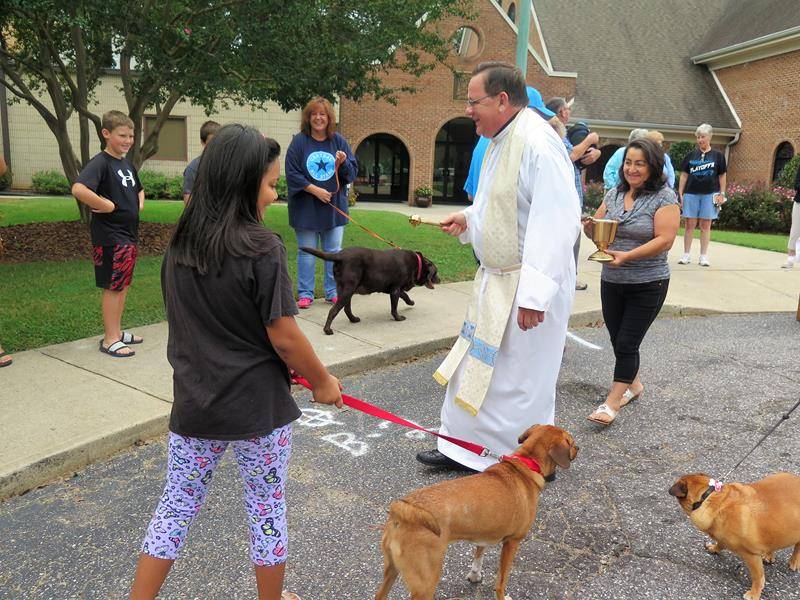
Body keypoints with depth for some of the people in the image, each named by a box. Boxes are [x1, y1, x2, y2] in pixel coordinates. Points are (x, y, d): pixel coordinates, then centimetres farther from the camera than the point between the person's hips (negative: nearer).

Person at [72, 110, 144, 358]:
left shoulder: (128, 164, 12)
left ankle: (117, 331, 28)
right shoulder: (101, 163, -15)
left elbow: (138, 189, 32)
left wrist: (139, 204, 12)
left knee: (123, 285, 15)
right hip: (110, 237, -8)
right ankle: (110, 340, 9)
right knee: (112, 287, -1)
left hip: (129, 234, 9)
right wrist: (108, 206, -23)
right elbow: (78, 189, -32)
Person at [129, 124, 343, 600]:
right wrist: (323, 380, -1)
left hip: (195, 404, 5)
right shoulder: (263, 249, -18)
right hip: (257, 408, -5)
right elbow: (284, 337, -17)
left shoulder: (180, 246, 1)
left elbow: (185, 323, 9)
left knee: (178, 504, 19)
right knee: (268, 509, 14)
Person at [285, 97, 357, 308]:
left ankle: (333, 292, 19)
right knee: (307, 252, 5)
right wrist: (315, 190, -15)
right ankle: (305, 293, 15)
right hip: (306, 208, -2)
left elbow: (353, 172, 5)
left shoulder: (338, 141, 5)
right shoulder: (299, 142, -3)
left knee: (334, 252, 8)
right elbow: (292, 174, -8)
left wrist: (343, 163, -16)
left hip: (334, 207, 3)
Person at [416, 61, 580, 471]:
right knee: (477, 363, 17)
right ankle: (463, 447, 33)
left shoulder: (538, 145, -22)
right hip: (495, 278, 10)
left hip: (528, 283, -10)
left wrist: (534, 293, -30)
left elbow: (555, 222, -27)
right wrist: (468, 219, 7)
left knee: (520, 378, 5)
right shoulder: (500, 141, 10)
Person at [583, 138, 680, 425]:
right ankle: (634, 383, 37)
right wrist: (590, 227, -14)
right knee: (617, 340, 14)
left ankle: (612, 402, 5)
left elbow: (665, 240, -17)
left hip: (647, 285, -5)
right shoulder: (614, 194, 7)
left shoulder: (664, 197, -9)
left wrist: (627, 256, -28)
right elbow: (597, 227, 10)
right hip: (611, 281, 6)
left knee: (627, 343, -3)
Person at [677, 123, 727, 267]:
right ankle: (686, 255, 9)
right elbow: (684, 175, 9)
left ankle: (704, 256, 8)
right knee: (690, 224, 2)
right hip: (691, 194, 1)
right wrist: (680, 194, 2)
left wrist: (722, 194, 0)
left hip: (710, 194, -1)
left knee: (705, 225, 3)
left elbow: (722, 175, 7)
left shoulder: (718, 155, 5)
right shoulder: (691, 155, 8)